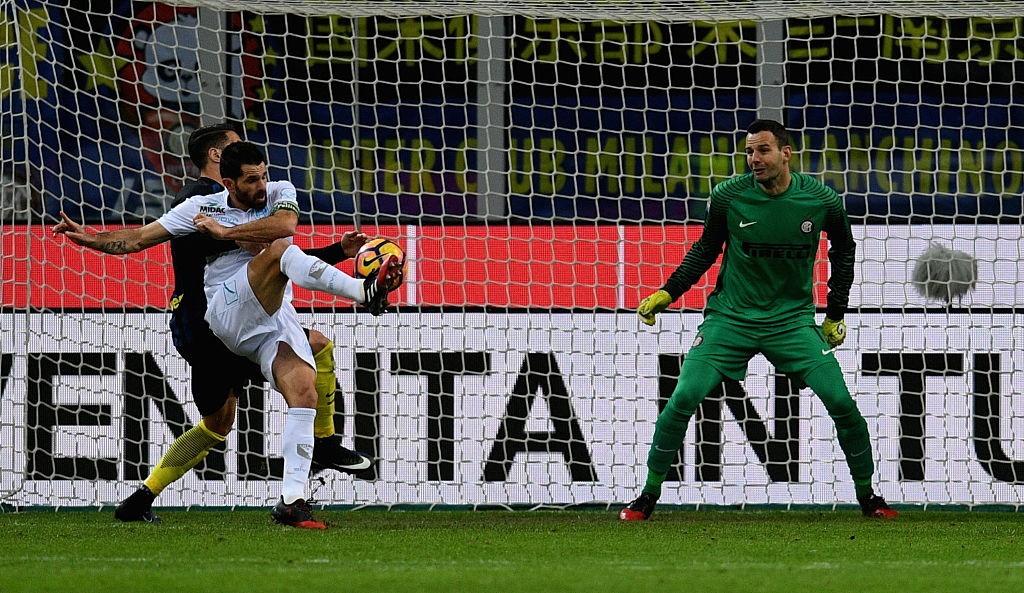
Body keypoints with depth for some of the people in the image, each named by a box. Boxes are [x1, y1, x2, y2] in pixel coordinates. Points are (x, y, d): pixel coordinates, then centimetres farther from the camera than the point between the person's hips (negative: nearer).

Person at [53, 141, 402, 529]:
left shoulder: (280, 194, 10)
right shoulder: (202, 208, 7)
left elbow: (286, 224, -14)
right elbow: (139, 239, 11)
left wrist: (226, 232, -11)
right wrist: (88, 239, 0)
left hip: (277, 318, 3)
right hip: (229, 311, -3)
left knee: (304, 390, -19)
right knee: (279, 251, -27)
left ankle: (292, 500, -22)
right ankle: (365, 291, -48)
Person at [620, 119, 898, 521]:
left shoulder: (821, 201, -8)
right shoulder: (728, 196, -9)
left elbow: (843, 249, 11)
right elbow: (706, 249, 8)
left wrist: (836, 314, 11)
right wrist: (667, 293, -1)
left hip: (792, 319, 0)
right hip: (730, 317, 0)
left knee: (841, 403, -11)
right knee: (684, 398, -14)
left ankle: (867, 495, 11)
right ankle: (649, 495, 3)